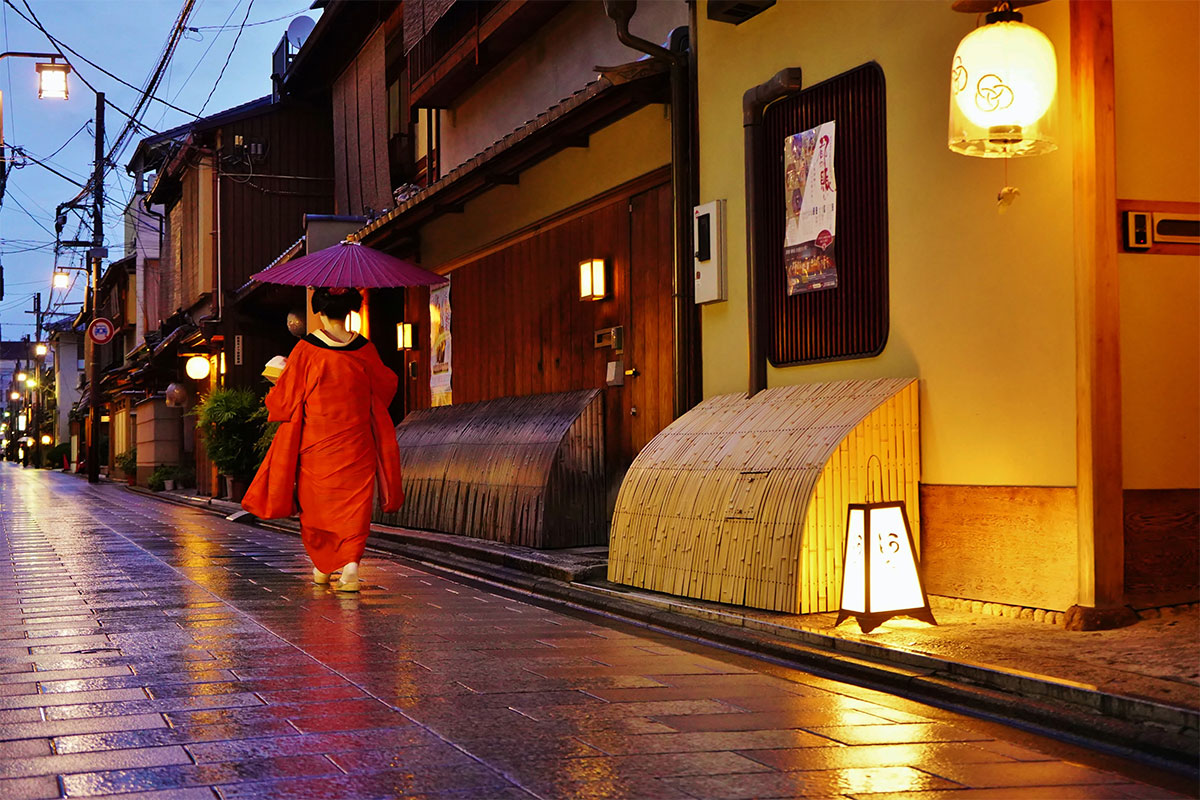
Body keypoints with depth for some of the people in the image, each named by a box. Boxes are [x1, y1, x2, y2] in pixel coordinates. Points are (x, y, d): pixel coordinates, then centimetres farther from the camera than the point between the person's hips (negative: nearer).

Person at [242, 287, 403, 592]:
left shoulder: (306, 349, -9)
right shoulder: (363, 349, -2)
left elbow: (286, 398, -3)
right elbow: (384, 386, 14)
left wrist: (272, 394, 19)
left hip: (316, 443, -1)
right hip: (356, 443, 1)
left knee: (317, 503, 13)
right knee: (354, 503, 3)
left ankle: (323, 567, 25)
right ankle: (351, 564, -15)